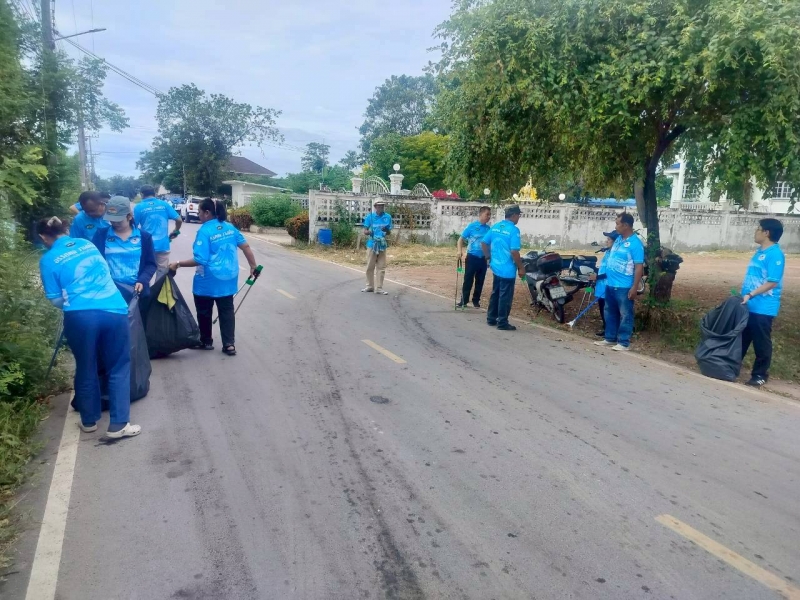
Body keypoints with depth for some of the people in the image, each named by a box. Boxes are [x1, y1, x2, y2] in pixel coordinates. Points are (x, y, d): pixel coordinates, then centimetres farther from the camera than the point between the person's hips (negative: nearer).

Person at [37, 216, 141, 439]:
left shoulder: (49, 260, 6)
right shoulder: (88, 244, 16)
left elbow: (56, 299, 8)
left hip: (80, 316, -2)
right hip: (114, 311, 2)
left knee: (86, 369, 16)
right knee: (119, 369, 9)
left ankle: (89, 421, 32)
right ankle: (118, 425, 9)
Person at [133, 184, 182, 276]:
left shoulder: (139, 207, -2)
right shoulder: (164, 204, 3)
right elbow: (179, 220, 1)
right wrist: (175, 231, 19)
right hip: (163, 245, 1)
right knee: (162, 274, 8)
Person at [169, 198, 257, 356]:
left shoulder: (204, 231, -16)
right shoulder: (229, 227, 3)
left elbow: (200, 260, -21)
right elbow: (245, 246, 6)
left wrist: (178, 264, -13)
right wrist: (253, 266, 13)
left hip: (208, 280, -6)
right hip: (228, 278, 6)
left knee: (204, 312, 13)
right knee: (226, 311, 10)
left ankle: (206, 341, 27)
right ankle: (229, 344, 8)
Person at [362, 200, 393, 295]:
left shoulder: (388, 217, 3)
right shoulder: (370, 216, -1)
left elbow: (389, 232, 9)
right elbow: (365, 231, 2)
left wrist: (387, 230, -14)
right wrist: (369, 232, -20)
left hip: (382, 245, 1)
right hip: (372, 244, -1)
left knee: (381, 267, 3)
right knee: (370, 267, 6)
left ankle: (379, 288, 8)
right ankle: (370, 286, 19)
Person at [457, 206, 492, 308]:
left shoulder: (489, 229, 4)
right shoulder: (472, 226, -7)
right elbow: (461, 239, -4)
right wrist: (460, 251, -17)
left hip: (483, 259, 4)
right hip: (472, 257, -4)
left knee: (480, 281, 10)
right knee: (468, 279, 1)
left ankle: (476, 300, 22)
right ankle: (464, 300, 11)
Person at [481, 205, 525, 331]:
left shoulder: (495, 227, 6)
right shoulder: (513, 230, -17)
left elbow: (483, 242, 10)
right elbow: (514, 252, -22)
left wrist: (489, 257, 19)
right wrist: (521, 268, -12)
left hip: (496, 267, 8)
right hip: (508, 270, -8)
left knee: (495, 293, 18)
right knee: (505, 296, 1)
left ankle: (491, 318, 25)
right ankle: (502, 323, 7)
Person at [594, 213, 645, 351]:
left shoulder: (635, 243, -14)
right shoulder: (618, 239, 11)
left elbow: (639, 267, -16)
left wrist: (634, 287, -19)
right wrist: (609, 244, 11)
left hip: (624, 287, -9)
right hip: (610, 284, 9)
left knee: (625, 315, 1)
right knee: (610, 313, 16)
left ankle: (624, 342, 7)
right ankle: (610, 338, 27)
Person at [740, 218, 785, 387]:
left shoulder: (775, 255, -16)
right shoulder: (760, 251, 12)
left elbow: (772, 282, -21)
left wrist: (750, 295, -25)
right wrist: (743, 295, 18)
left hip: (763, 308, -8)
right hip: (748, 306, 8)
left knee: (761, 343, 3)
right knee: (741, 338, 16)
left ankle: (760, 374, 15)